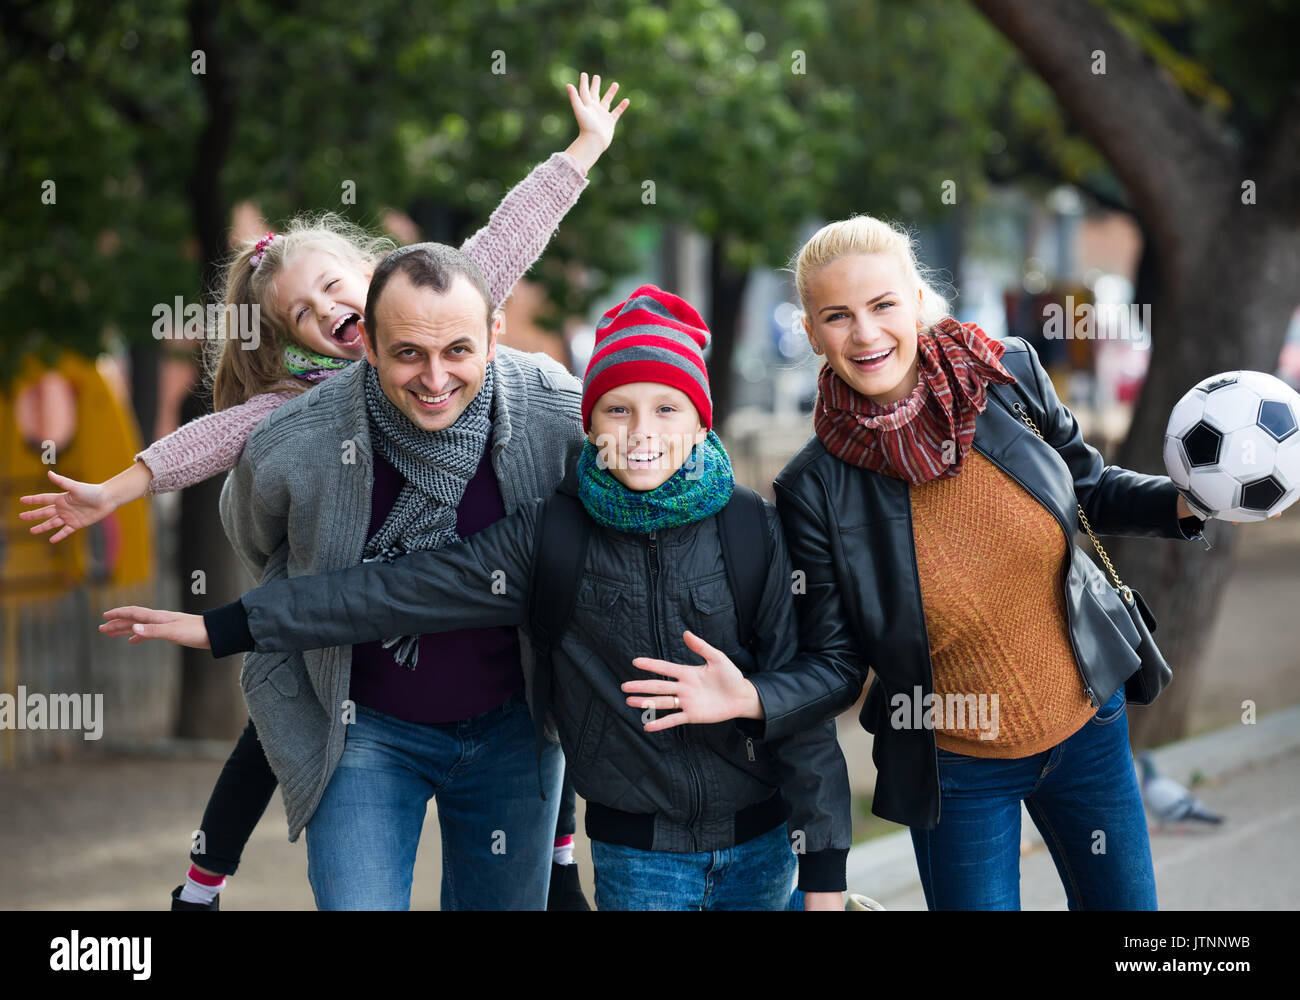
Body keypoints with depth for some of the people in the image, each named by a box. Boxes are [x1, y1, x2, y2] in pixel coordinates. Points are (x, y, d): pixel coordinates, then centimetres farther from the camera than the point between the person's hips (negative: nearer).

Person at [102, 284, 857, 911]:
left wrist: (825, 869, -3)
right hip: (638, 855, 0)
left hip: (758, 848, 0)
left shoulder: (752, 529, -4)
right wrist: (222, 629, -7)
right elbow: (400, 591, -5)